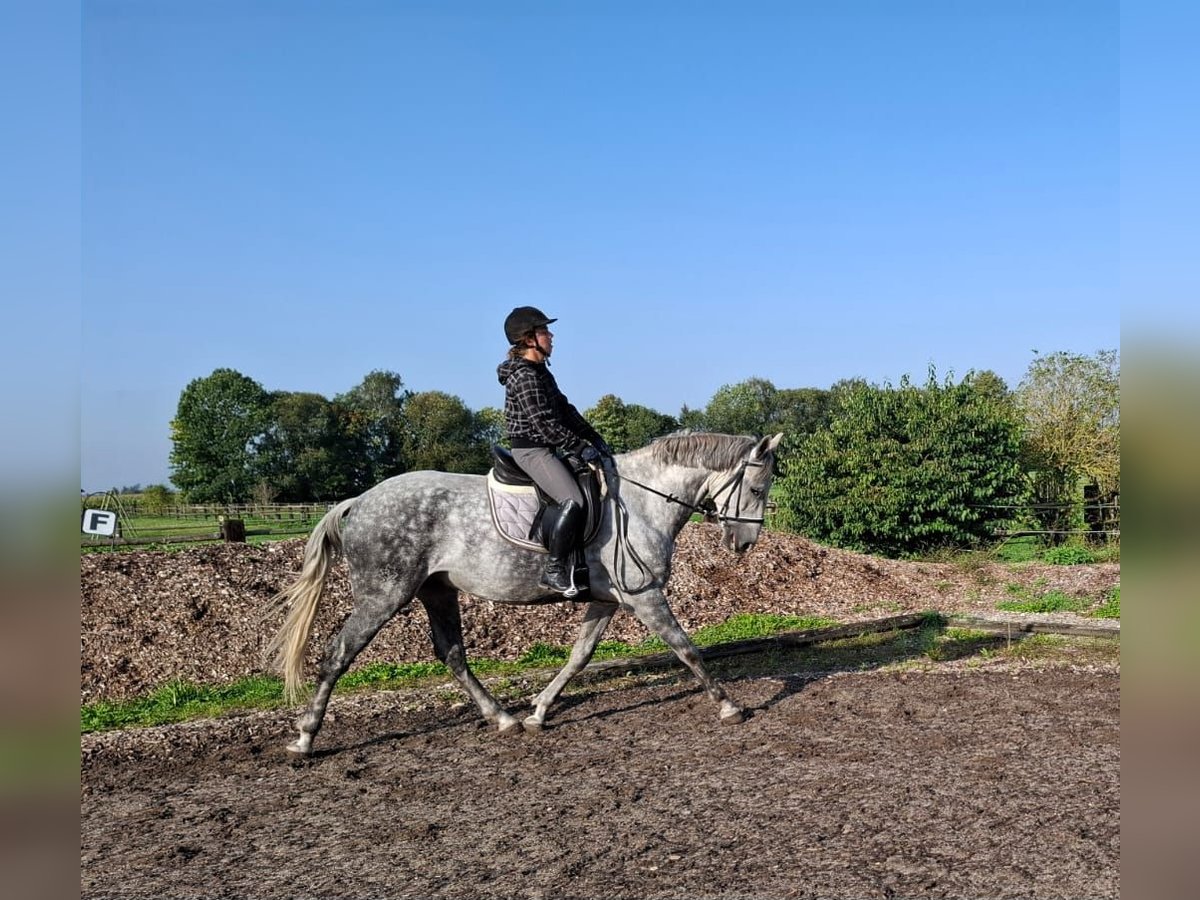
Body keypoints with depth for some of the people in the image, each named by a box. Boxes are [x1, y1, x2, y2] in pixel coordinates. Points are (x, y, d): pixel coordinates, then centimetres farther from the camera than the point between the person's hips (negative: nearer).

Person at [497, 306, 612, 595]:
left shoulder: (540, 371, 15)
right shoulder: (525, 376, -16)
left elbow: (566, 410, 17)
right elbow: (545, 424, -21)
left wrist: (595, 438, 11)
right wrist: (581, 448, -17)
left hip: (544, 449, 11)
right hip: (531, 450, -11)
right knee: (574, 502, -25)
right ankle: (555, 569, -17)